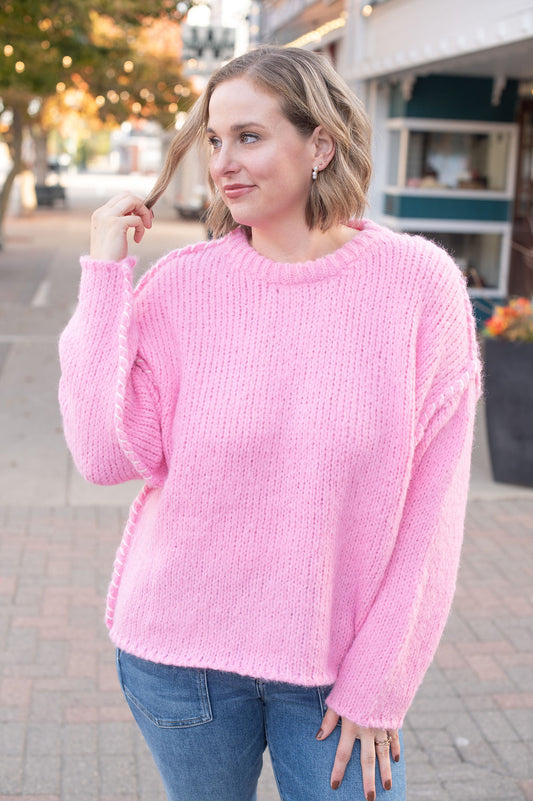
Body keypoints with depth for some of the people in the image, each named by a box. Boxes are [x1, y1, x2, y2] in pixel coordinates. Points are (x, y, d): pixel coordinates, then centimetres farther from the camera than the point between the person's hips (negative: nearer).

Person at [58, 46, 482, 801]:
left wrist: (379, 684, -6)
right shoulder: (182, 284, -6)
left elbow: (431, 506, -7)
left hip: (335, 669, -1)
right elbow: (109, 455, -13)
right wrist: (105, 276, -14)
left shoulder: (419, 283, -9)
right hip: (180, 652, 1)